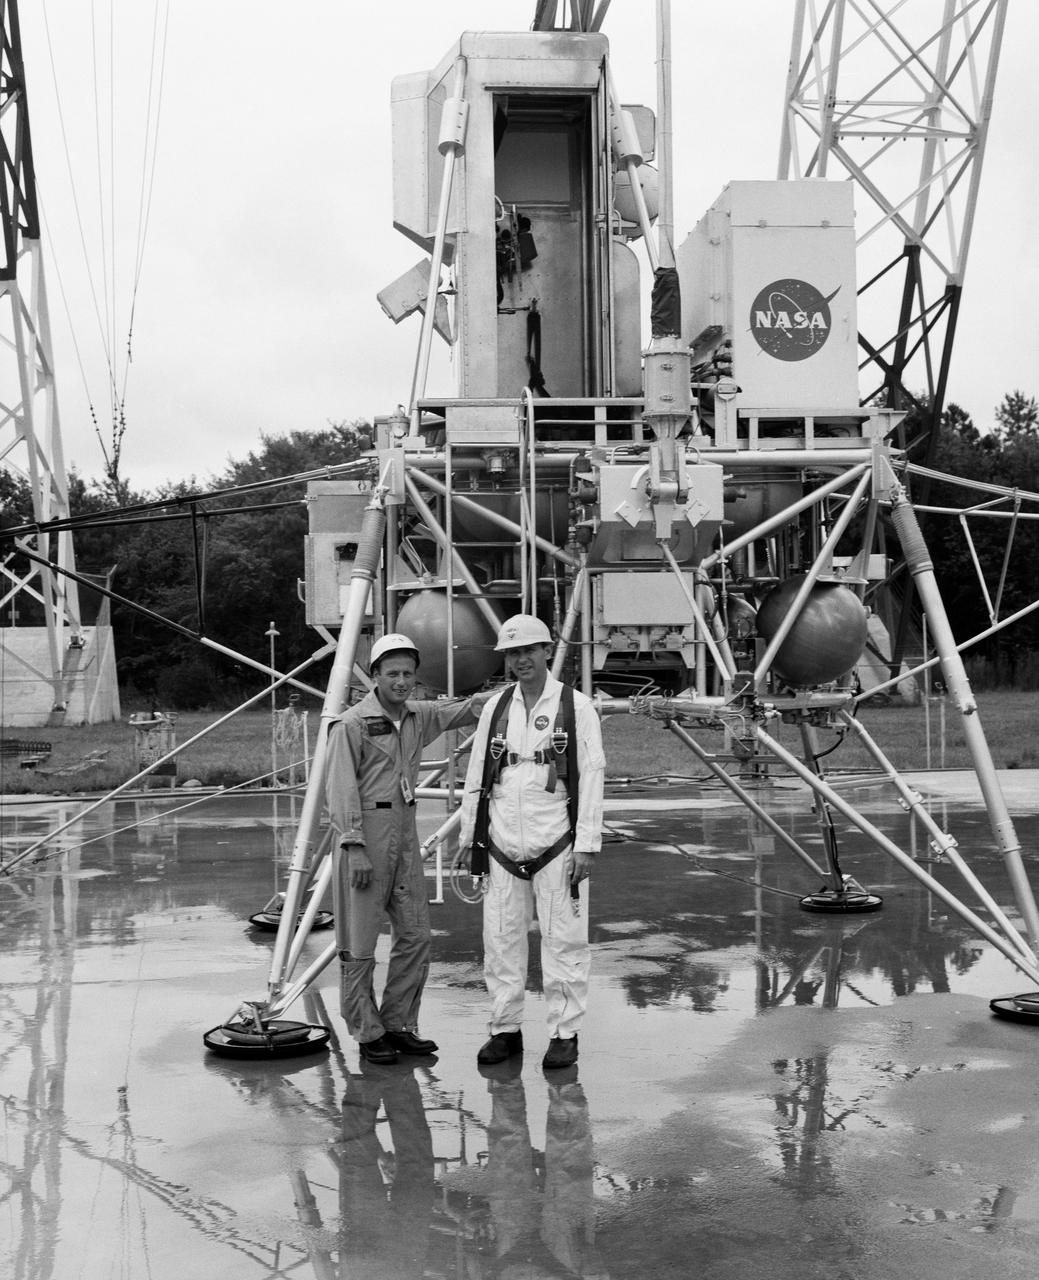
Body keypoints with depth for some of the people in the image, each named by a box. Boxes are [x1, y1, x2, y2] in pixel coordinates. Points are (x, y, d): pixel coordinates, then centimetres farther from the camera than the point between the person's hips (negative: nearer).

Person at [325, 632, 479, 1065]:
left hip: (405, 832, 7)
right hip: (365, 832, -7)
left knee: (415, 935, 10)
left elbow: (469, 709, 20)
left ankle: (399, 1025, 21)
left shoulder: (420, 716, 11)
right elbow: (342, 790, -12)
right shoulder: (351, 724, -9)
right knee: (359, 944, -1)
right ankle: (368, 1034, 9)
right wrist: (354, 847, -18)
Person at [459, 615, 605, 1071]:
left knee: (563, 939, -1)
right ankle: (506, 1029, 16)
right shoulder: (495, 708, 11)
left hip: (556, 844, -4)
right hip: (502, 844, 4)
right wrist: (468, 836, 13)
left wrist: (587, 844, -9)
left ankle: (564, 1032, 8)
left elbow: (591, 776, -4)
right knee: (500, 938, 6)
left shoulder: (576, 707, -1)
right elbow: (475, 776, 15)